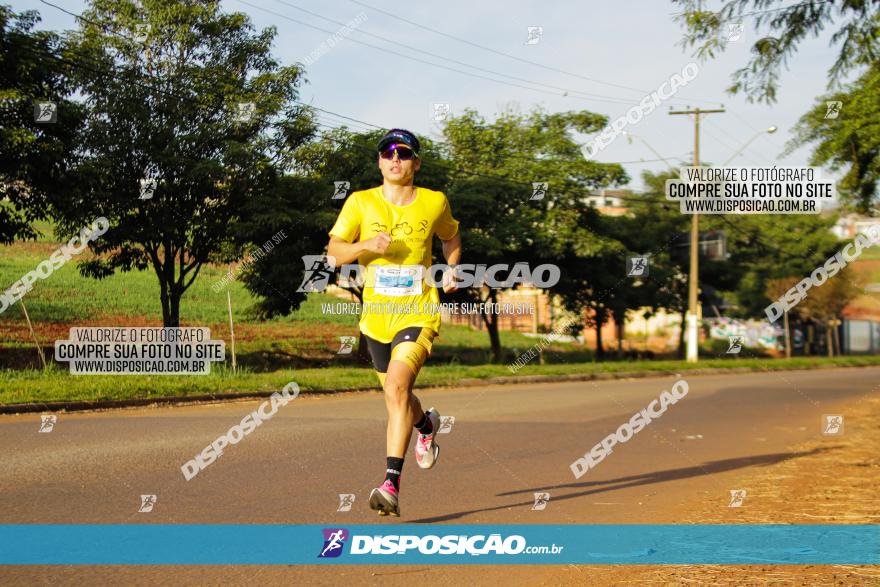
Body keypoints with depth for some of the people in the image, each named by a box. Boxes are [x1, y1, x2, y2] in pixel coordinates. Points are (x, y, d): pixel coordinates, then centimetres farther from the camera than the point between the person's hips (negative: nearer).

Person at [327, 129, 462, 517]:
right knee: (397, 397, 15)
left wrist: (452, 270, 6)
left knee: (397, 386, -24)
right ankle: (426, 425, 52)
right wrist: (365, 245, -21)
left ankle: (391, 484, -26)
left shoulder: (434, 203, 2)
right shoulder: (361, 203, 0)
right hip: (376, 316, 3)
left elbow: (451, 237, 23)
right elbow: (333, 252, -3)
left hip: (418, 315, -3)